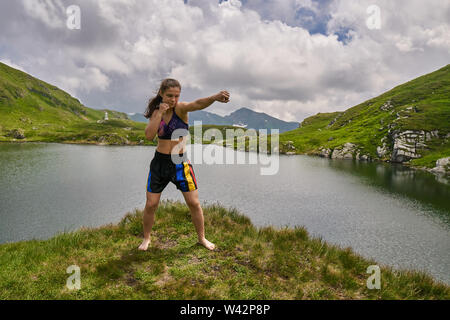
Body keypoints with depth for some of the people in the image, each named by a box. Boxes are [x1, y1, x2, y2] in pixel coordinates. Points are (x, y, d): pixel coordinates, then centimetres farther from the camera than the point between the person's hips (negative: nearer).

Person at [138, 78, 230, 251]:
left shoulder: (180, 108, -8)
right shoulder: (156, 112, 2)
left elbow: (197, 104, -32)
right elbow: (149, 135, -14)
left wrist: (215, 97, -51)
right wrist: (160, 113, -19)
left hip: (181, 162, -2)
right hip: (160, 161, 2)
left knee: (194, 203, 2)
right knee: (151, 205, 6)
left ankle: (201, 238, 23)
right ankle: (146, 238, 29)